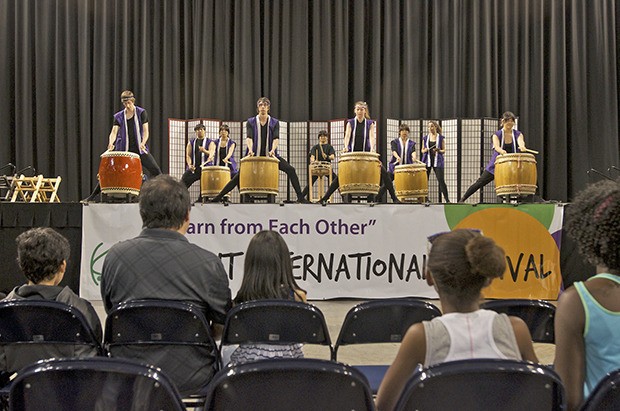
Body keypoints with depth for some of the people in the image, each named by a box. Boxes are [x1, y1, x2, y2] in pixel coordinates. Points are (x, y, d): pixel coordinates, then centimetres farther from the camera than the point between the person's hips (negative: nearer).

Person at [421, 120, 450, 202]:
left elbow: (444, 151, 5)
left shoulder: (441, 138, 4)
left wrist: (439, 150, -16)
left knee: (441, 180, -10)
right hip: (427, 161, 3)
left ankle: (447, 199, -8)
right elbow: (422, 150, 14)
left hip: (437, 161, -3)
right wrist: (425, 150, -9)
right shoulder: (425, 138, 10)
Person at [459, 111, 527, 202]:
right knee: (480, 183, -4)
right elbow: (496, 147, -24)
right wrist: (502, 151, -49)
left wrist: (522, 147, -50)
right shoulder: (497, 135, -4)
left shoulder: (518, 134, 0)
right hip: (496, 164, -1)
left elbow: (520, 142, -24)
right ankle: (462, 200, 2)